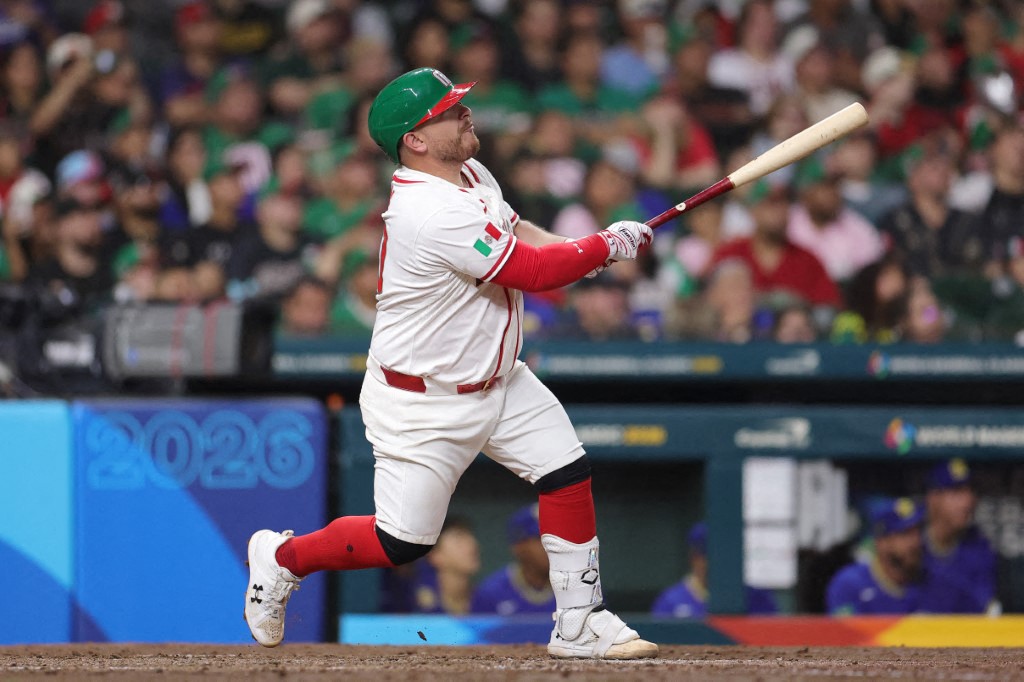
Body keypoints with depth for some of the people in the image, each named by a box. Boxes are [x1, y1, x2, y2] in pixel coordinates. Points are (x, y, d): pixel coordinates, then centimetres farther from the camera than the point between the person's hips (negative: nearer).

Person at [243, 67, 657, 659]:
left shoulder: (470, 174, 1)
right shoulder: (433, 215, -30)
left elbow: (511, 229, 19)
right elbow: (533, 272, -28)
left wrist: (581, 249, 0)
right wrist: (608, 246, -14)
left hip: (497, 380, 9)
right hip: (422, 403, -9)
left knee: (568, 475, -2)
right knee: (403, 542, -1)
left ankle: (580, 622, 7)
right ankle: (281, 558, 23)